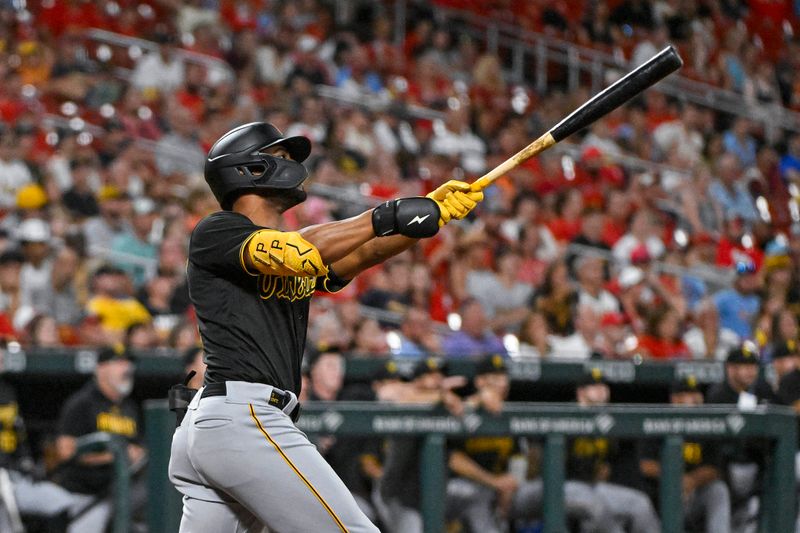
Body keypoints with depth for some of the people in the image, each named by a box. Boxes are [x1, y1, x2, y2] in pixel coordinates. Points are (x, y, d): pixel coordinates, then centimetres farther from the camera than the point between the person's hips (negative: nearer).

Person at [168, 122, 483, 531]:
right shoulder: (214, 233, 0)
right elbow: (295, 254, -17)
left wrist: (434, 211, -7)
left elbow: (364, 252, 8)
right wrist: (386, 216, -15)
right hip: (243, 418, -9)